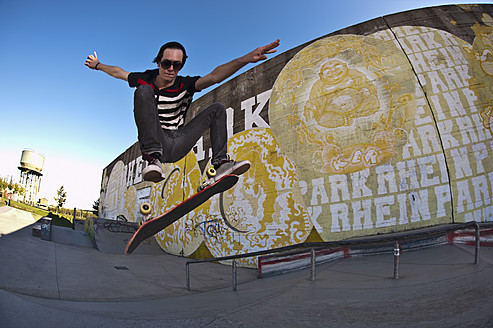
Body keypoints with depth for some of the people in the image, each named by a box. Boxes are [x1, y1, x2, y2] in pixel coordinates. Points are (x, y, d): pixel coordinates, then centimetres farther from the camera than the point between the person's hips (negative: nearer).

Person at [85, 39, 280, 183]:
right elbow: (118, 72, 22)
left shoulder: (185, 85, -2)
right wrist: (97, 65, 40)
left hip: (176, 147, 2)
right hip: (155, 143, -2)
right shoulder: (145, 80, 1)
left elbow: (214, 76, -20)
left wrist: (246, 59, -34)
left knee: (217, 109, -4)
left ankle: (221, 163, -23)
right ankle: (153, 159, -40)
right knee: (143, 91, -24)